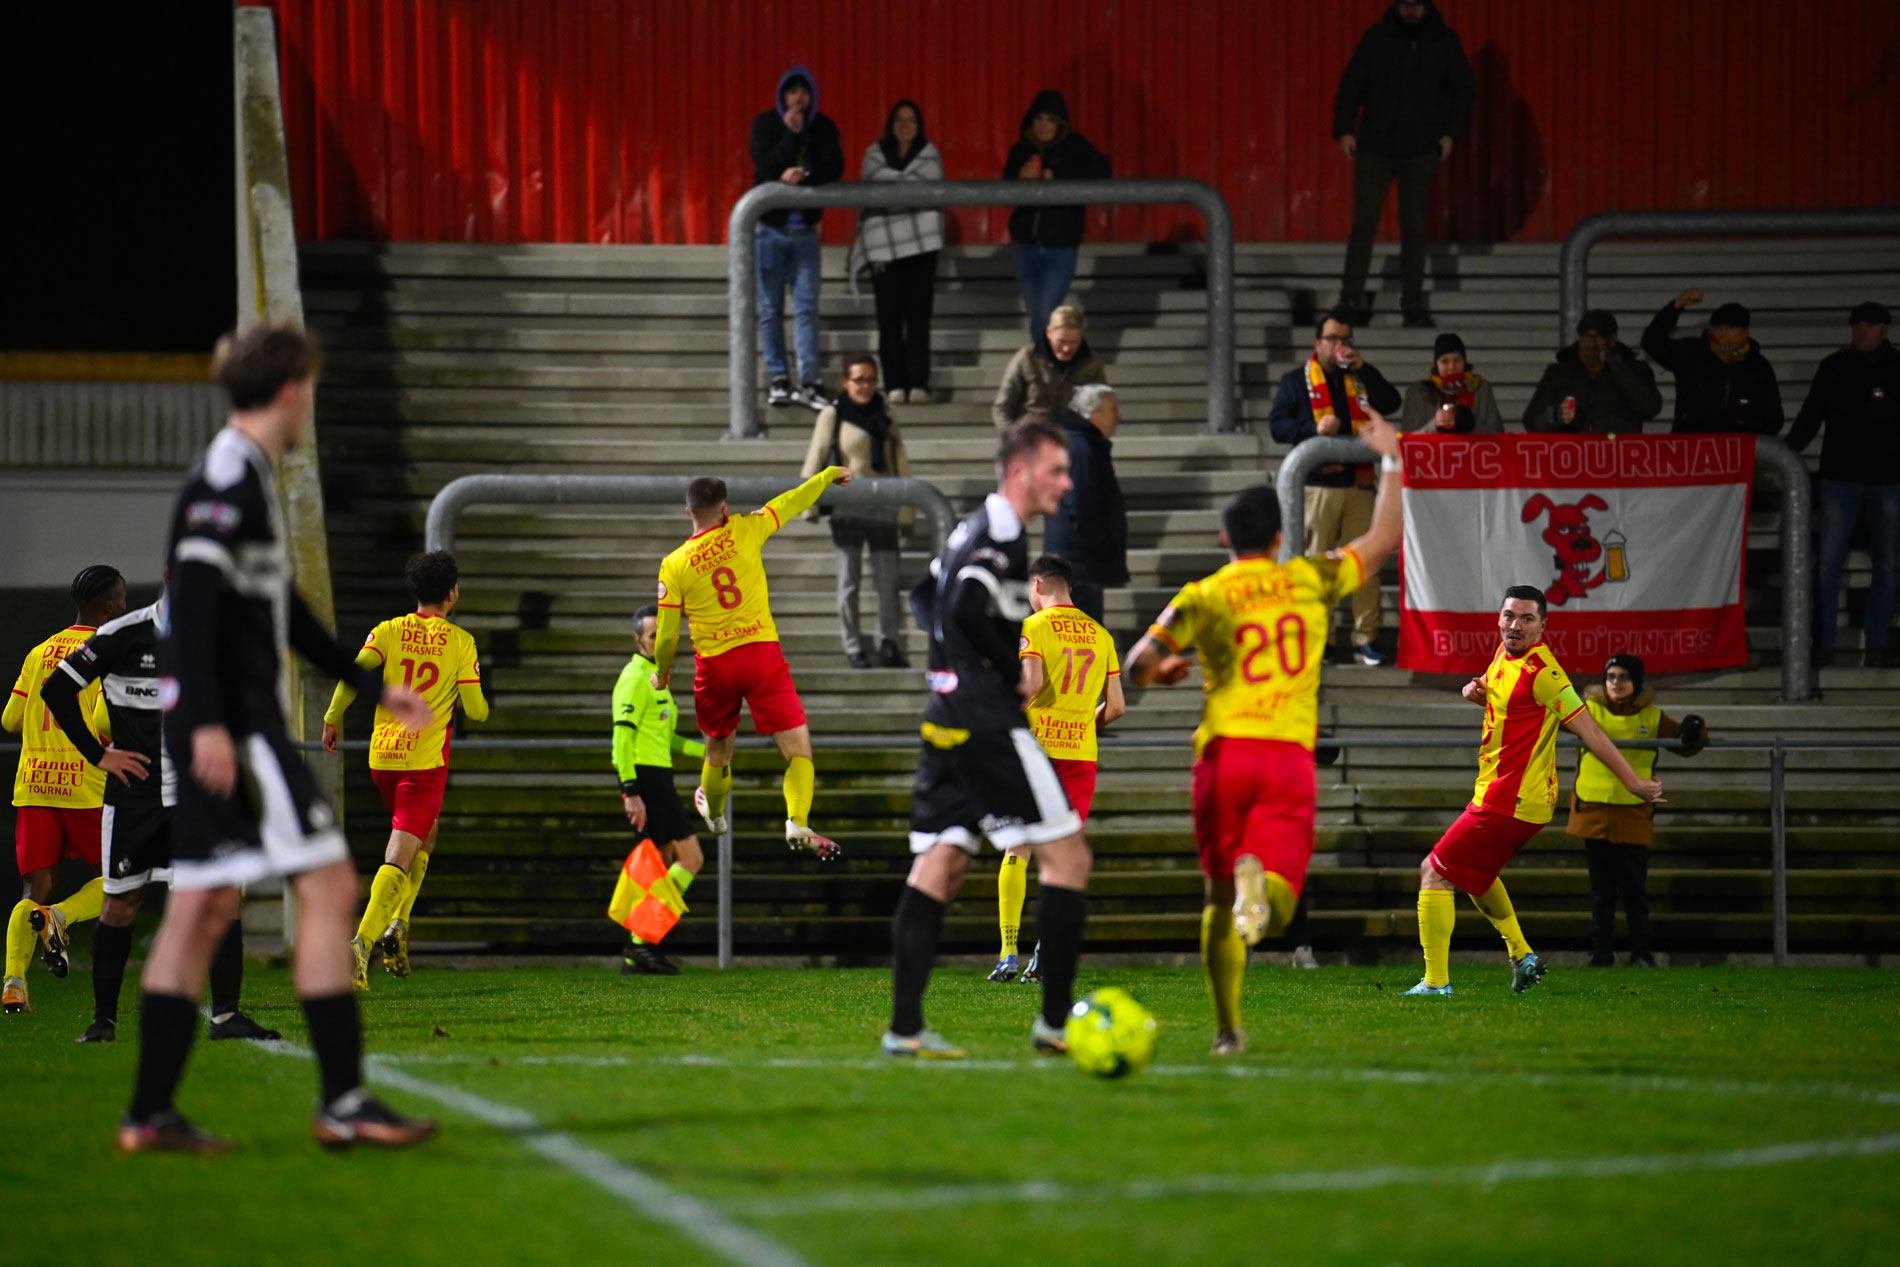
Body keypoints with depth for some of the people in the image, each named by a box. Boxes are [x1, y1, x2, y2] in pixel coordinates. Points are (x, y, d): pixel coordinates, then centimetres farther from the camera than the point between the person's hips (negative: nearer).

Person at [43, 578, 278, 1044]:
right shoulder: (123, 637, -7)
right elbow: (57, 689, -3)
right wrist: (98, 755, -6)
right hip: (133, 795, -2)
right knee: (122, 904, 6)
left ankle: (225, 1014, -9)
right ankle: (103, 1018, 19)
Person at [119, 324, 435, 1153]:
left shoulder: (247, 477, 20)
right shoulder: (227, 478, -11)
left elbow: (279, 608, 30)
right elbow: (194, 598, -21)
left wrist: (372, 687, 34)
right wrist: (208, 721, -27)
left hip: (232, 726, 10)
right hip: (230, 724, -10)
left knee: (203, 907, 8)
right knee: (328, 884, -9)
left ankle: (150, 1115, 8)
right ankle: (343, 1101, -10)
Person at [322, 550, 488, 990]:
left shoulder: (388, 631, 3)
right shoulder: (460, 641, -2)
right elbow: (476, 709, -2)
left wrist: (332, 718, 1)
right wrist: (483, 706, 22)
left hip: (382, 755, 5)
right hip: (426, 759, -5)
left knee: (425, 836, 28)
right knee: (399, 857, -8)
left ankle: (397, 924, 15)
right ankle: (362, 942, -25)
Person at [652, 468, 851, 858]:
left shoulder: (674, 565, -2)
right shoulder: (744, 532, -4)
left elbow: (666, 636, 2)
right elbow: (793, 501, 10)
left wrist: (661, 673, 21)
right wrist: (831, 473, 27)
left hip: (713, 664, 2)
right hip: (761, 651, -2)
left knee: (719, 744, 25)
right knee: (798, 747, -3)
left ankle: (714, 813, 47)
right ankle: (797, 822, -22)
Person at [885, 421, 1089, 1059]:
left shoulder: (972, 529, 18)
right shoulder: (1002, 533, -12)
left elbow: (926, 597, 30)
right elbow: (967, 609, -26)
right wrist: (1016, 674, -14)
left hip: (948, 720, 10)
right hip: (989, 723, -10)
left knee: (938, 868, 6)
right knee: (1068, 858, -4)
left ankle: (905, 1027, 0)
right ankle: (1055, 1022, -5)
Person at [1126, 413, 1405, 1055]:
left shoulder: (1202, 598, 2)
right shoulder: (1310, 581, 7)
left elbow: (1140, 664, -6)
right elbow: (1384, 538, 18)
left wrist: (1162, 671, 18)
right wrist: (1391, 459, 29)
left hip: (1224, 751, 0)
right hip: (1290, 758, 0)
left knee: (1219, 900, 13)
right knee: (1275, 912, -5)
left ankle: (1227, 1027, 12)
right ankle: (1261, 882, -41)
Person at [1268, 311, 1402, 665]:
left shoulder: (1361, 378, 16)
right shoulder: (1297, 381, 8)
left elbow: (1391, 404, 0)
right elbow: (1277, 424, -1)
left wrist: (1363, 369, -8)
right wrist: (1314, 428, -16)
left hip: (1359, 484, 3)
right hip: (1318, 486, -2)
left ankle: (1365, 639, 4)